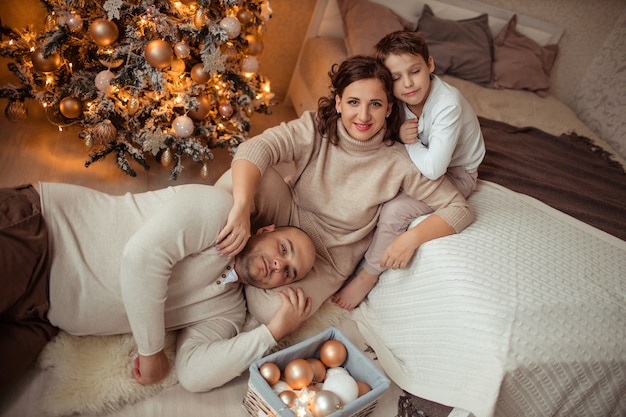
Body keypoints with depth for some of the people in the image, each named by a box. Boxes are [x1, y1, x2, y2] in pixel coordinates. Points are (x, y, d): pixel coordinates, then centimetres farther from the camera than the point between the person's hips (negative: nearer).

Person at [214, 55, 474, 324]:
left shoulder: (399, 163, -15)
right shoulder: (314, 130, -15)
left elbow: (458, 209, -10)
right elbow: (254, 149, -30)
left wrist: (413, 238, -26)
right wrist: (242, 207, -48)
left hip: (327, 257, 0)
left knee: (272, 311, -29)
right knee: (241, 177, -30)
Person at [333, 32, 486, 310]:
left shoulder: (448, 105, -33)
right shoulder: (399, 97, -14)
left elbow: (433, 168, -37)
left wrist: (409, 141, -22)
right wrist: (400, 135, -24)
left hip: (454, 174, -7)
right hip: (422, 162, 7)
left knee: (394, 211, -23)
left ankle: (368, 275, -3)